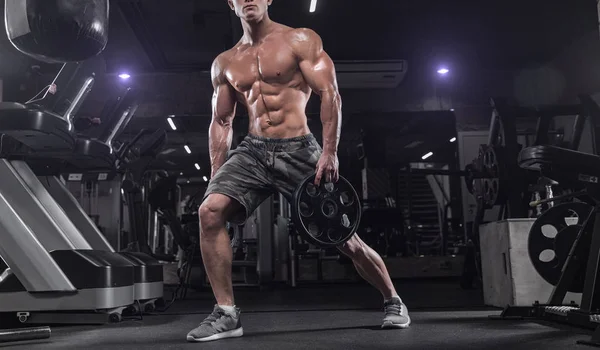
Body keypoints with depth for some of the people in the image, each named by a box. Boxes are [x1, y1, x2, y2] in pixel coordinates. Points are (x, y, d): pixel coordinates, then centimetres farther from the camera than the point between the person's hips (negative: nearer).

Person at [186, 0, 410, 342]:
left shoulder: (300, 40, 1)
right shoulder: (225, 63, 14)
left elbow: (330, 94, -7)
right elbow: (221, 122, 16)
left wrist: (330, 151, -18)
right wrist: (217, 176, 8)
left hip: (299, 150, -3)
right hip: (252, 150, 4)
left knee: (343, 237, 0)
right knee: (210, 210, -21)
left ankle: (393, 301, 26)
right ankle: (227, 313, -9)